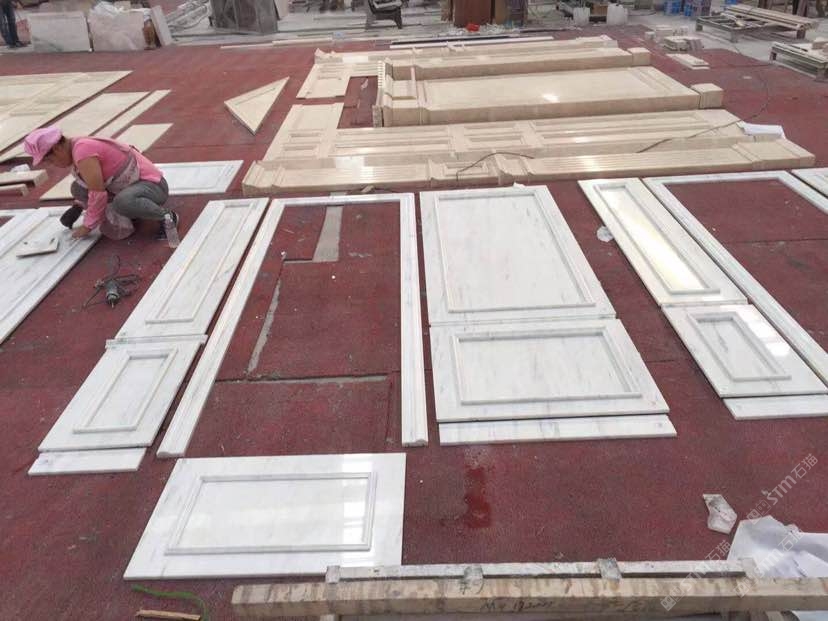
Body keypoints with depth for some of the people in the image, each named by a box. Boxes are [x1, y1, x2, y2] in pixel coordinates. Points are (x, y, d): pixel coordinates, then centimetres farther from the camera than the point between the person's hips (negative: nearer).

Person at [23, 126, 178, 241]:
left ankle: (166, 215, -16)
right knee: (78, 188, 8)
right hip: (135, 184, 10)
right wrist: (80, 205, 27)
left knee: (123, 202, -42)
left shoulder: (83, 153, -22)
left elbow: (98, 194, -21)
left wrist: (88, 226, -10)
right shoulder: (77, 147, 7)